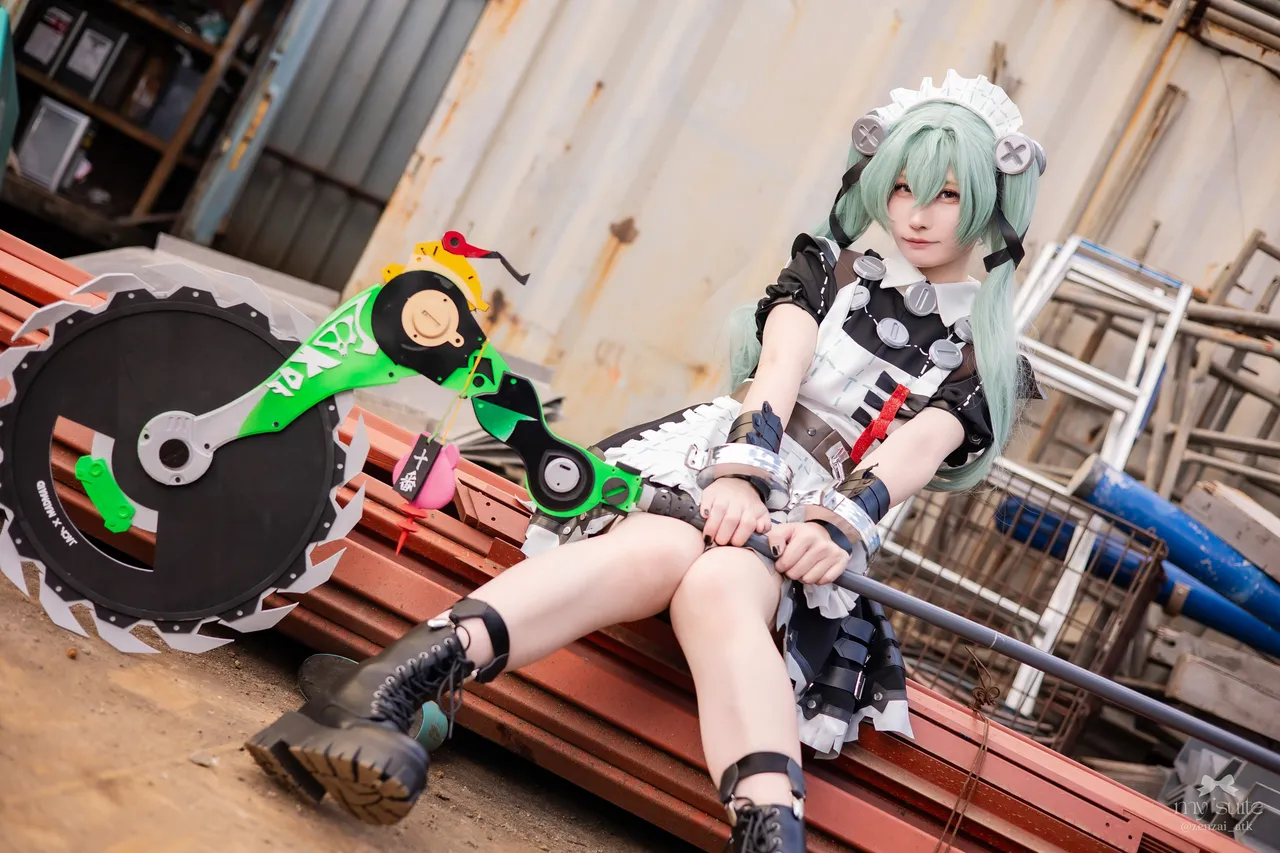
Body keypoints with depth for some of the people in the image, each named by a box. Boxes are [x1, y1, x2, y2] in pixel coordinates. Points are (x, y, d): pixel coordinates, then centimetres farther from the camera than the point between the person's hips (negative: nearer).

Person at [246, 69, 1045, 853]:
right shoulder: (831, 267, 21)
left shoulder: (985, 362, 18)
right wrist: (743, 470, -19)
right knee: (664, 547, -37)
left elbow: (917, 450, -3)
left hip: (801, 523, 0)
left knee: (716, 588, -38)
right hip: (717, 458, 0)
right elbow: (780, 365, 1)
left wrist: (841, 525, -23)